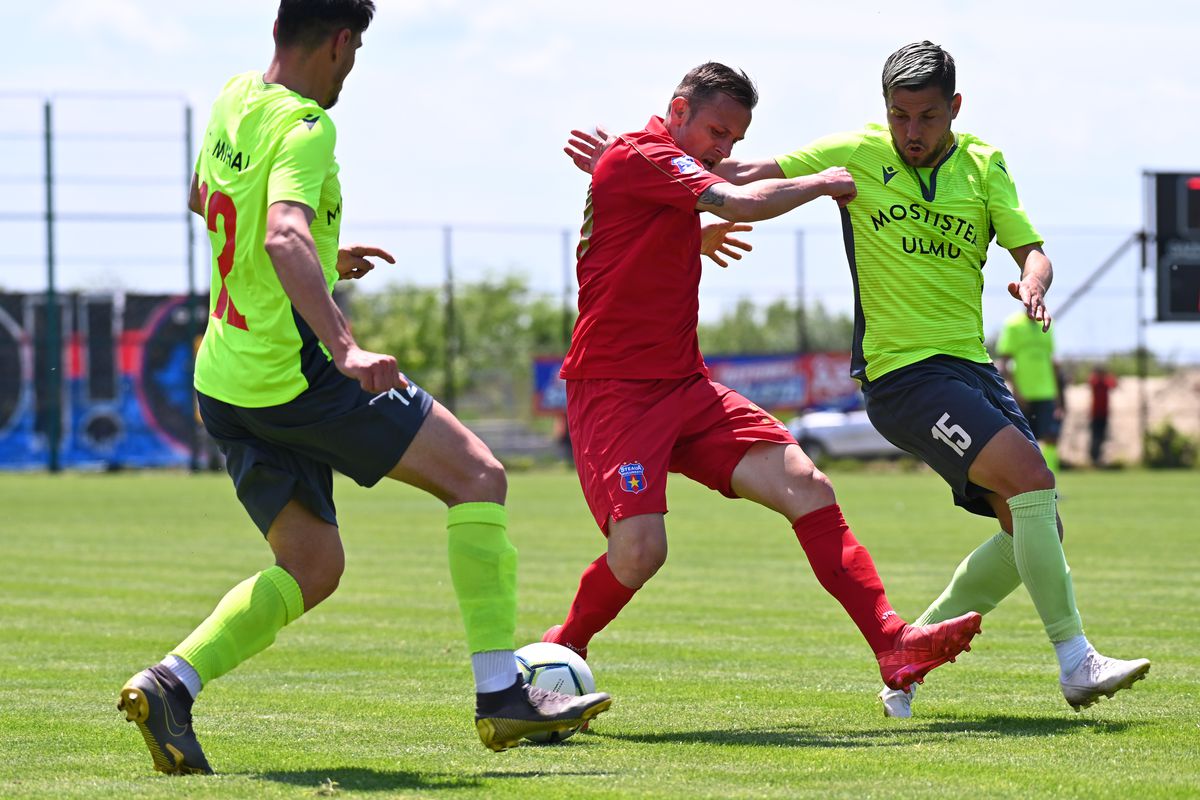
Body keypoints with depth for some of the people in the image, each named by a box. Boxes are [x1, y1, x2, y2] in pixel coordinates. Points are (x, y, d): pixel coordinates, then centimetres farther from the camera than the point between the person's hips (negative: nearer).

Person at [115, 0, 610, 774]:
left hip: (226, 383, 9)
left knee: (312, 568, 15)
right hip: (293, 374, -9)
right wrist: (347, 347, -46)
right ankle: (502, 694, -8)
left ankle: (171, 682, -3)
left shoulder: (235, 100, 10)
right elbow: (283, 235, -34)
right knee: (479, 476, -2)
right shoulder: (304, 129, -17)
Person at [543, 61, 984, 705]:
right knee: (640, 549, -22)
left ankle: (891, 643, -14)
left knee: (807, 487, -8)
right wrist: (824, 184, -6)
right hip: (615, 391, -9)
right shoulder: (642, 157, -10)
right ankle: (557, 654, 5)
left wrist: (691, 241, 36)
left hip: (684, 386, 9)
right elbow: (744, 204, -21)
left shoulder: (667, 177, 19)